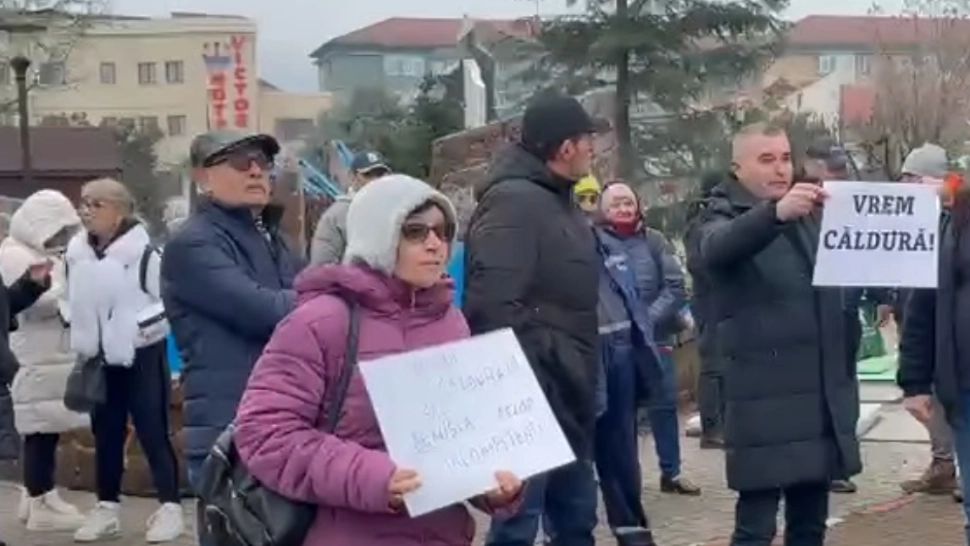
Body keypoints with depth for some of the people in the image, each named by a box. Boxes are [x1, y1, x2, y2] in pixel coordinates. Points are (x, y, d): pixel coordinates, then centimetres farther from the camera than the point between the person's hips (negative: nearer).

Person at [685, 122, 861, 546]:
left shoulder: (807, 216, 18)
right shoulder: (721, 217, -2)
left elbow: (832, 294, 25)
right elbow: (715, 247, -27)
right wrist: (774, 213, -44)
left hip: (821, 397, 6)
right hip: (765, 402, -6)